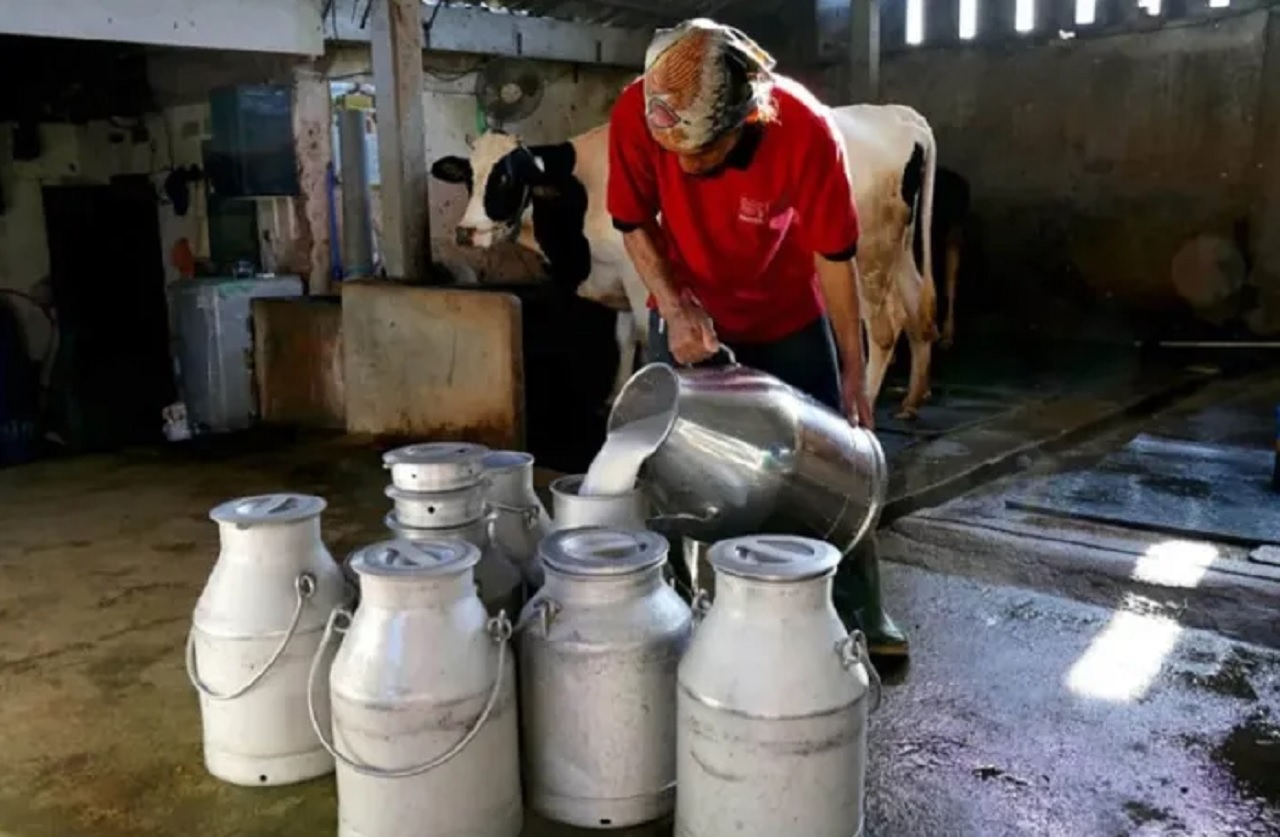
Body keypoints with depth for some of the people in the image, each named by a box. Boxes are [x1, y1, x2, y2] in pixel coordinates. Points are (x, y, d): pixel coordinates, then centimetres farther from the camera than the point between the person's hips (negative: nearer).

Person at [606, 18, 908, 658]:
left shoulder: (805, 129, -30)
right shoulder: (635, 114, -26)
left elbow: (835, 254, -19)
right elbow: (633, 223, -9)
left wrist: (854, 373, -13)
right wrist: (675, 307, -22)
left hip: (791, 317, -1)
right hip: (688, 316, 1)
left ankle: (861, 615, 22)